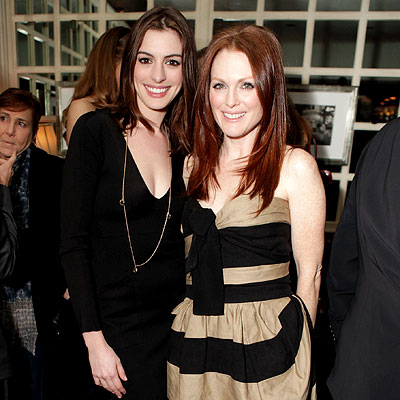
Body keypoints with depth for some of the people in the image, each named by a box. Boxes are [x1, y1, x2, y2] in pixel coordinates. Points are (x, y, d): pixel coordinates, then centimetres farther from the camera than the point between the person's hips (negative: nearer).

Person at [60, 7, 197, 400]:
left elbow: (180, 235, 6)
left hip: (175, 317, 5)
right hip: (116, 321, -4)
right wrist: (94, 340, -14)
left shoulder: (182, 142, 3)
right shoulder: (96, 130, -11)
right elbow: (72, 243, -13)